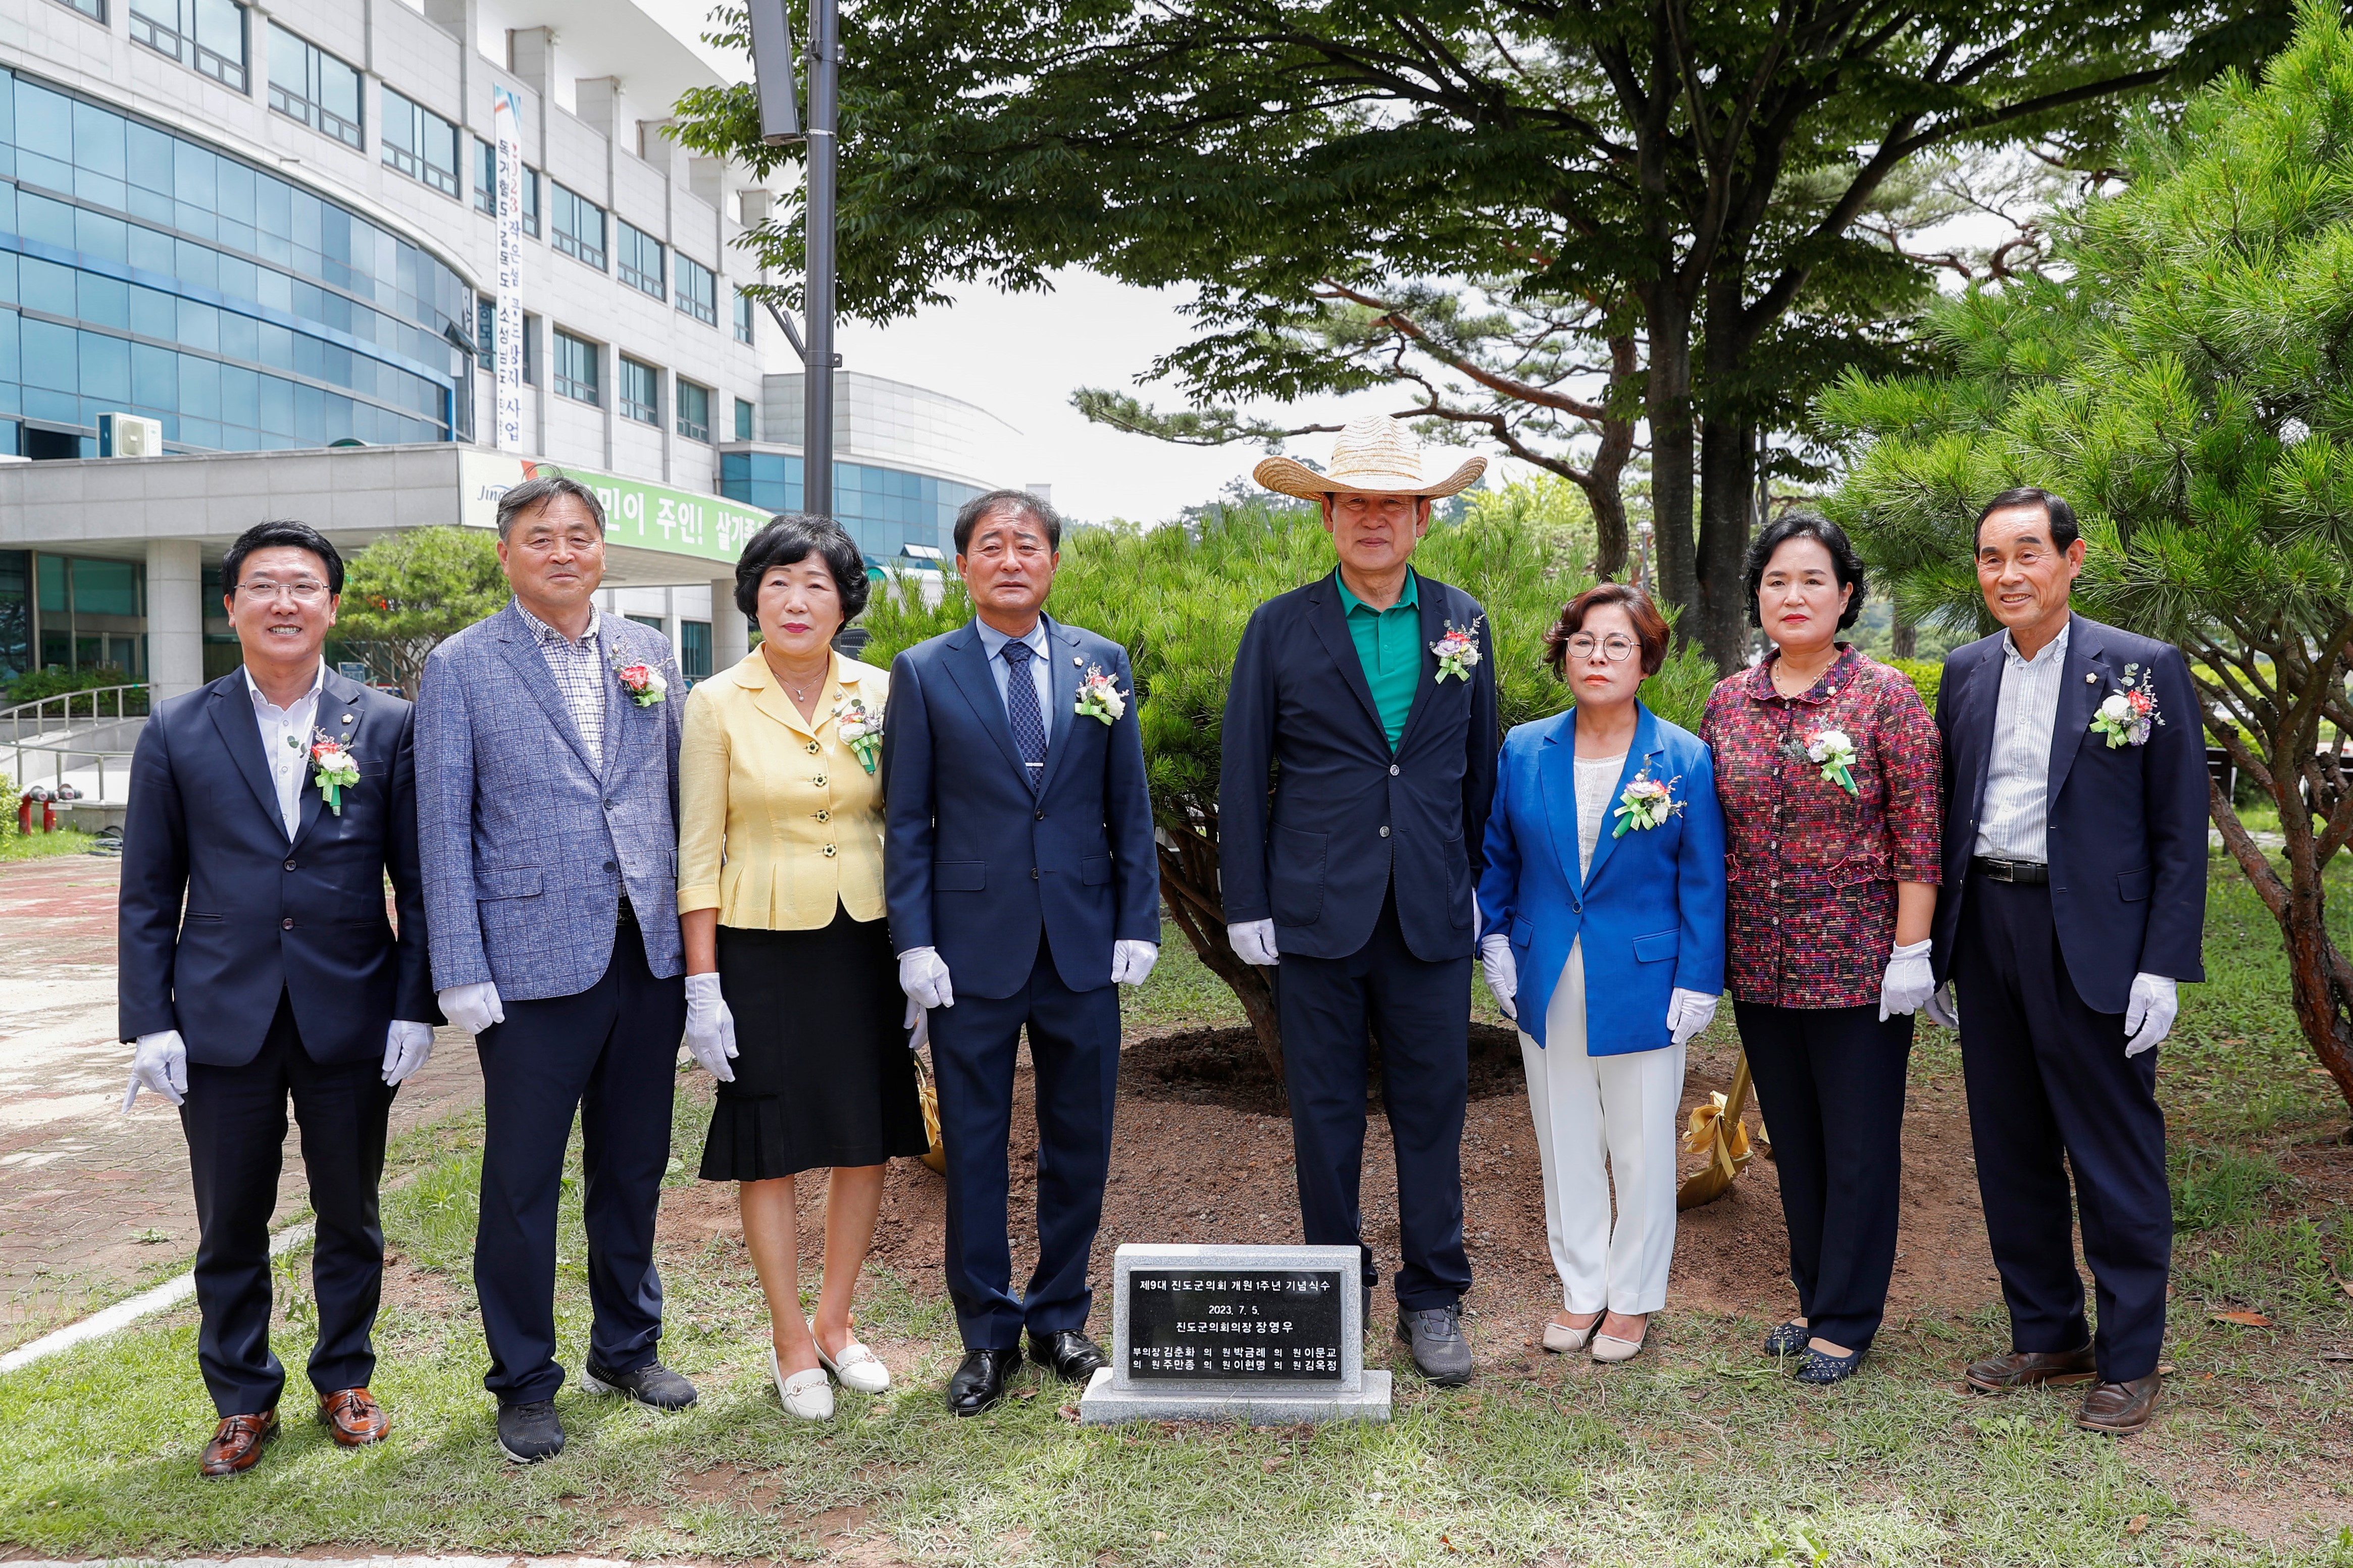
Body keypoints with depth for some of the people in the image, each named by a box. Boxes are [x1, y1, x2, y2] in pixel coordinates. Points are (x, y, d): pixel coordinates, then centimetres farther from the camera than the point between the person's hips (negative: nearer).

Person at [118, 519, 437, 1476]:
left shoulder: (388, 727, 1)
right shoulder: (177, 735, 3)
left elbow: (419, 883, 2)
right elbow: (147, 895, 4)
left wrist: (414, 1005, -4)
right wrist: (151, 1025, -2)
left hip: (353, 1025, 0)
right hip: (223, 1025, 0)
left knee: (350, 1217, 13)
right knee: (231, 1227, 10)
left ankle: (346, 1379, 32)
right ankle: (242, 1400, 27)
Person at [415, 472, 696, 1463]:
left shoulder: (648, 655, 9)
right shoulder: (460, 668, -2)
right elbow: (444, 829, -4)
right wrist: (461, 973, -9)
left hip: (650, 953, 4)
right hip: (532, 962, -4)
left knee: (634, 1167, 15)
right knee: (522, 1183, 4)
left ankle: (627, 1348, 32)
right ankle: (524, 1382, 21)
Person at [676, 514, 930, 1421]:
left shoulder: (879, 694, 2)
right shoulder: (718, 704, -4)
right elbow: (699, 852, -4)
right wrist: (702, 985, -8)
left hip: (864, 945, 3)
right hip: (763, 949, -3)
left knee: (869, 1140, 10)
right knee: (770, 1149, 5)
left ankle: (835, 1323, 29)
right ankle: (792, 1344, 21)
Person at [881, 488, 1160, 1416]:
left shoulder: (1103, 665, 6)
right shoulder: (923, 674, 1)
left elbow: (1129, 808, 7)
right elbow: (907, 820, 1)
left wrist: (1138, 922, 1)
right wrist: (914, 942, -6)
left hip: (1084, 946, 2)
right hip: (973, 947, -2)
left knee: (1079, 1140, 10)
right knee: (973, 1144, 6)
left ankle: (1060, 1319, 28)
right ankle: (987, 1336, 21)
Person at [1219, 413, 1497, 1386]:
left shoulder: (1463, 622, 8)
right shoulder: (1280, 628, 1)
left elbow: (1479, 769, 13)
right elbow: (1242, 778, 3)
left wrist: (1482, 888, 10)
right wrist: (1247, 904, -1)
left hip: (1433, 915, 2)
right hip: (1316, 913, -1)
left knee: (1433, 1107, 7)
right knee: (1325, 1114, 8)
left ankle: (1432, 1300, 21)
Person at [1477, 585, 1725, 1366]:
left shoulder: (1684, 759, -5)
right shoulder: (1524, 751, 2)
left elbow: (1702, 883, -3)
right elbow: (1495, 856, 12)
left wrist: (1696, 983, -7)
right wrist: (1496, 945, 4)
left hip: (1642, 988, -3)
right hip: (1548, 985, 3)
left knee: (1642, 1150, 7)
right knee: (1565, 1146, 13)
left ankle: (1633, 1297, 24)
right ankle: (1580, 1288, 29)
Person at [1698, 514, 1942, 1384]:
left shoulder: (1886, 696, -6)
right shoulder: (1727, 701, 6)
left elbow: (1918, 834, -8)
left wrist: (1911, 951, -12)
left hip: (1859, 964, -4)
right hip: (1761, 967, 4)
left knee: (1859, 1144, 6)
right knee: (1793, 1139, 15)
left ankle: (1846, 1318, 19)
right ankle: (1814, 1296, 31)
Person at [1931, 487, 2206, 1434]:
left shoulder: (2144, 668, -5)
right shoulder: (1965, 673, 9)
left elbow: (2181, 833, -5)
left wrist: (2163, 965, -12)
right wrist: (1930, 950, 10)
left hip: (2091, 941, -5)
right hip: (1986, 927, 5)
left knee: (2116, 1160, 3)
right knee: (2012, 1151, 13)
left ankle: (2129, 1361, 17)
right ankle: (2047, 1338, 28)